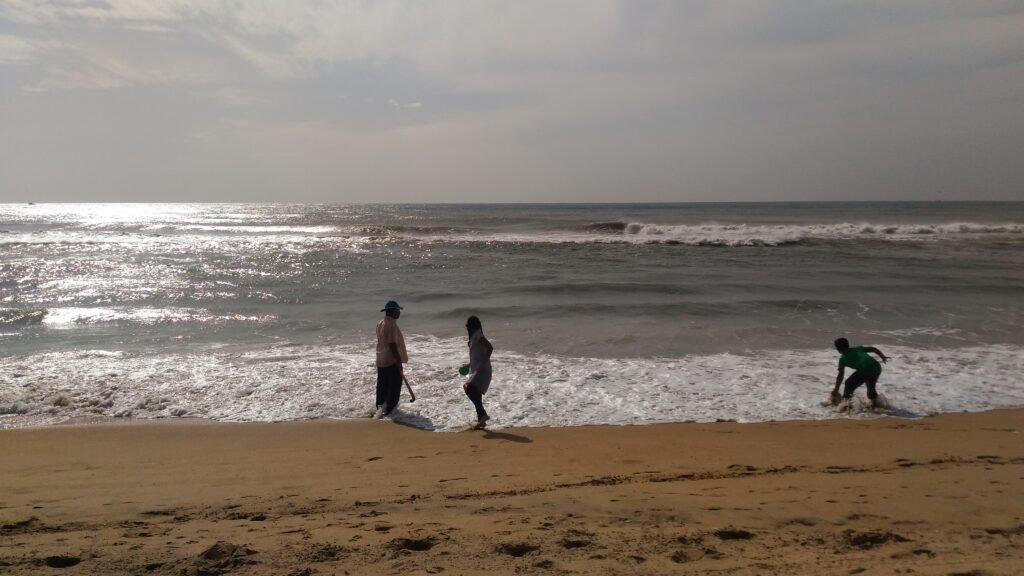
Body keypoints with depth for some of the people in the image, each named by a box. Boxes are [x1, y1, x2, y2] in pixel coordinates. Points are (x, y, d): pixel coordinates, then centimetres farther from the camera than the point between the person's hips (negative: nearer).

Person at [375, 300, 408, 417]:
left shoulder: (381, 323, 9)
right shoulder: (391, 325, -21)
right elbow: (393, 346, -24)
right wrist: (399, 362, -19)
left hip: (381, 361, 9)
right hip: (392, 361, -9)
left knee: (382, 385, 16)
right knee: (394, 386, 2)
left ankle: (380, 407, 25)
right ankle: (389, 409, 6)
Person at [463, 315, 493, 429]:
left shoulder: (478, 335, -12)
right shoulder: (474, 337, 17)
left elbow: (490, 348, -23)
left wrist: (483, 364, -26)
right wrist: (469, 365, 22)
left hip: (482, 370, -10)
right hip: (476, 370, 10)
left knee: (469, 389, -23)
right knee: (476, 394, 10)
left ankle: (483, 414, -19)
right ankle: (481, 420, 17)